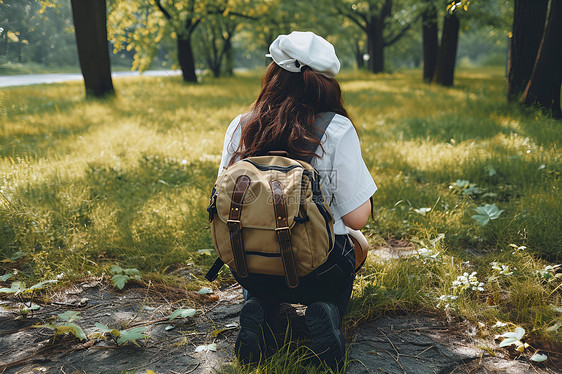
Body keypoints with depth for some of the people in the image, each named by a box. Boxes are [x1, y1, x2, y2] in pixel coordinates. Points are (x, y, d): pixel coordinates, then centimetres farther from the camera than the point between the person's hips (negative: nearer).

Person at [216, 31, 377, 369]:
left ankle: (260, 310, 4)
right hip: (318, 271, -2)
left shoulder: (239, 127, -7)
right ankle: (327, 314, 0)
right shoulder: (337, 130, -17)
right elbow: (357, 218, -14)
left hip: (250, 269, 3)